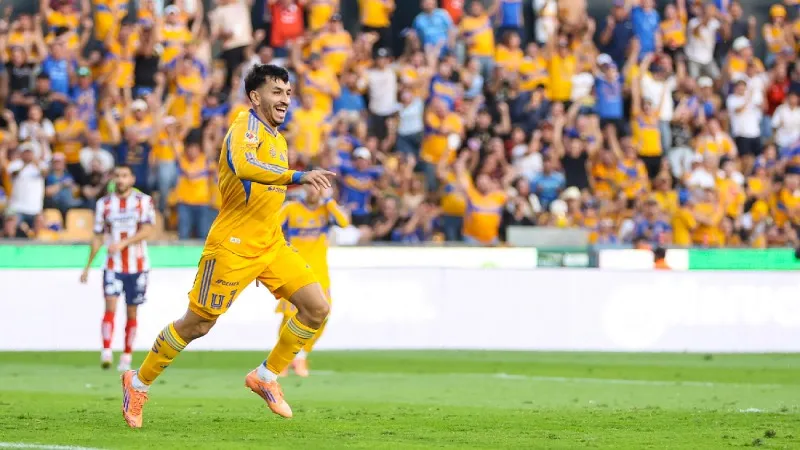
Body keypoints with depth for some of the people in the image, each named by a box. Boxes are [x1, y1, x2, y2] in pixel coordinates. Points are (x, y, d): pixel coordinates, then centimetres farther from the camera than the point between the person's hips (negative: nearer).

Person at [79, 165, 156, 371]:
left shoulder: (144, 201, 1)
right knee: (110, 305, -17)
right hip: (113, 265, 0)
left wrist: (123, 243, -26)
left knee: (132, 312, 5)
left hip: (137, 266, 0)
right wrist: (87, 267, 11)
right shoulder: (104, 204, 7)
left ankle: (127, 358, 14)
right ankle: (106, 353, -26)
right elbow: (98, 237, 12)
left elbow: (147, 230, -12)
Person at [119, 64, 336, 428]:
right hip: (233, 245, -8)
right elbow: (243, 166, -38)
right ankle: (139, 382, 19)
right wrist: (296, 176, -45)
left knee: (317, 308, -4)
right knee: (197, 324, -1)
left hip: (271, 245, 8)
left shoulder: (277, 139, 13)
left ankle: (266, 376, 11)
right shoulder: (247, 125, -15)